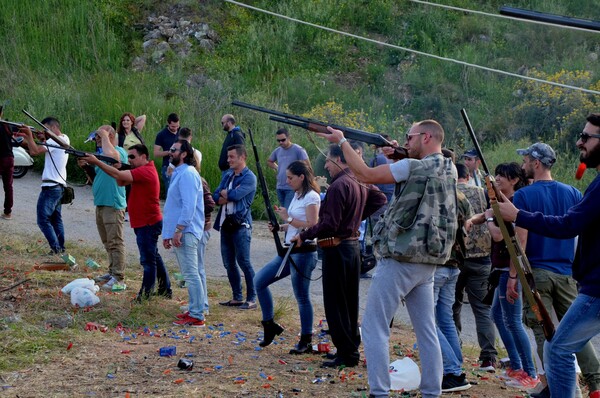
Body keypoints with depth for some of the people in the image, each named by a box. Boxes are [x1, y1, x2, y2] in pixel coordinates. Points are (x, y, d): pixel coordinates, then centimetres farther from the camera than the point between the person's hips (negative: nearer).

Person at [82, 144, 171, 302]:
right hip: (144, 223, 11)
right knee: (153, 257, 19)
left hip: (148, 224, -11)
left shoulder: (145, 171, -19)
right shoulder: (143, 170, 15)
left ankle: (145, 294, -3)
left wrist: (96, 162, -26)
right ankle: (165, 289, 28)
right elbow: (121, 181, 10)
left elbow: (119, 175, -28)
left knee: (148, 259, -6)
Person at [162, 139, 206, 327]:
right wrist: (167, 234, 21)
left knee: (191, 274, -8)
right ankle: (194, 310, 22)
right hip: (180, 232, 11)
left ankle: (196, 316, -6)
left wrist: (178, 230, -23)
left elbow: (189, 206, -23)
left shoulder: (187, 174, -14)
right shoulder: (178, 174, 19)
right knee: (189, 274, 15)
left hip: (186, 232, -11)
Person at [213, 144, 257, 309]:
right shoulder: (227, 175, 15)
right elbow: (216, 197, 6)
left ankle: (252, 299, 0)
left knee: (244, 262, -6)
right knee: (229, 263, 10)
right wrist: (229, 195, -12)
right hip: (226, 223, 8)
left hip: (240, 224, -8)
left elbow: (235, 195, -21)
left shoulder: (249, 177, -8)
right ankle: (237, 297, 19)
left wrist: (224, 193, -2)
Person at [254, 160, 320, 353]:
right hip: (289, 251, 10)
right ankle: (269, 325, 15)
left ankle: (306, 341, 8)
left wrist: (288, 218, -16)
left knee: (302, 297, -2)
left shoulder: (311, 197, -12)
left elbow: (312, 226, -20)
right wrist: (281, 227, 5)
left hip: (303, 253, -10)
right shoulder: (297, 196, 15)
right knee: (259, 280, 5)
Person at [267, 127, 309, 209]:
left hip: (292, 188, -7)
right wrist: (276, 168, 12)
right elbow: (269, 161, 29)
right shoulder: (277, 151, 11)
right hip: (280, 188, 7)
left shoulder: (298, 150, -8)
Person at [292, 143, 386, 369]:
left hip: (336, 247, -9)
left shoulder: (339, 185, -19)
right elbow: (380, 199, 24)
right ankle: (352, 348, 23)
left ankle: (346, 354, -2)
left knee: (335, 303, -3)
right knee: (350, 301, 16)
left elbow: (329, 225, -22)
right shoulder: (360, 182, 9)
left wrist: (304, 236, -12)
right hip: (353, 245, 9)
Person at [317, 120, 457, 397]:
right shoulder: (448, 170, 9)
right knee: (426, 329, 12)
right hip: (428, 262, 8)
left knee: (374, 326, -1)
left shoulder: (414, 167, -15)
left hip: (399, 260, -8)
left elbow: (365, 174, -11)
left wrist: (342, 141, -1)